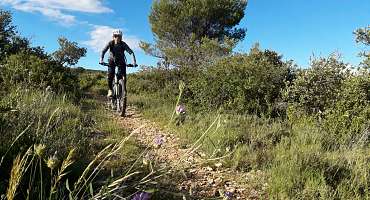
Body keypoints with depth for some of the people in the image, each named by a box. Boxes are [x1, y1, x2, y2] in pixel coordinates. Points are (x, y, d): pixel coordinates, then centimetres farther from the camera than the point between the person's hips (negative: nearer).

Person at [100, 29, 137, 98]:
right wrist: (101, 60, -42)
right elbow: (103, 51, -25)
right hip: (112, 61, 0)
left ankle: (124, 90, 0)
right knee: (110, 75, -20)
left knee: (123, 75, -17)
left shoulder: (123, 44, -19)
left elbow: (131, 52, -26)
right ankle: (110, 90, -3)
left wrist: (134, 62, -40)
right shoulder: (110, 43, -18)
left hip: (121, 61, 0)